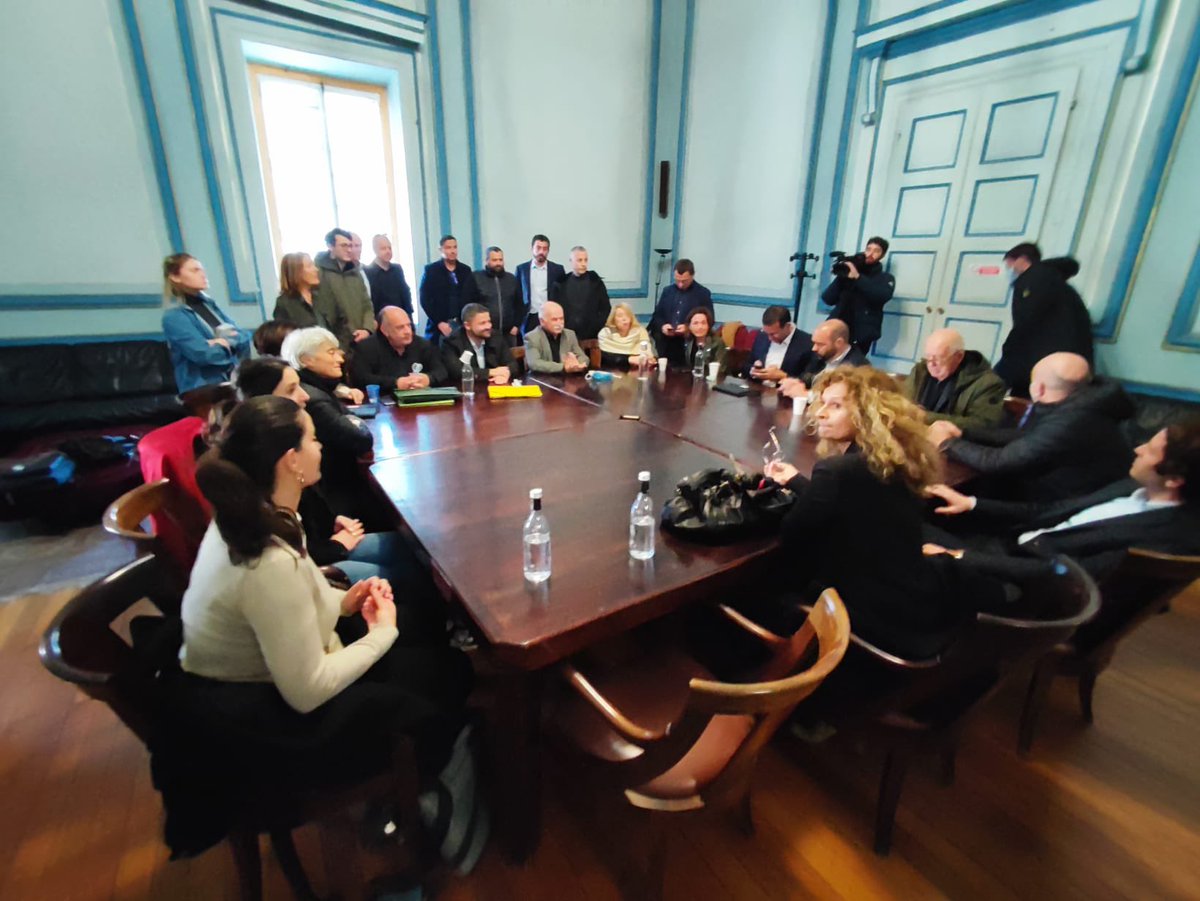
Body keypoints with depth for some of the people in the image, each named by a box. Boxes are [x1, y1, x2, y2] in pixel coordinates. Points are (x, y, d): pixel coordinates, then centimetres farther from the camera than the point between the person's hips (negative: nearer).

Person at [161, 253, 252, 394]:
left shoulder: (209, 304, 13)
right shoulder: (173, 317, -7)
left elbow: (245, 337, 7)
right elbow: (203, 354, -18)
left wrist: (227, 342, -14)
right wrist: (234, 343, -2)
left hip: (233, 381, 7)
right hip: (203, 388, -6)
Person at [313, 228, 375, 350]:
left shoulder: (355, 272, 16)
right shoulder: (319, 273, -4)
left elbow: (367, 305, 16)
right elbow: (318, 313, -9)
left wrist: (367, 329, -3)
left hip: (361, 343, 6)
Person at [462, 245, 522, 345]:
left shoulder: (511, 279, 15)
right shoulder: (475, 278, 2)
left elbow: (519, 305, 16)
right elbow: (467, 305, -1)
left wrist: (516, 325, 4)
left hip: (509, 333, 4)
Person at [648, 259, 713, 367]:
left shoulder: (703, 293, 2)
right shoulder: (667, 291, 14)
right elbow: (657, 315, 16)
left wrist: (688, 328, -15)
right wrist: (662, 326, -7)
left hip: (689, 347, -3)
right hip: (666, 346, 3)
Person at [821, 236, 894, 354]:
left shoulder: (885, 278, 11)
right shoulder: (848, 273, 16)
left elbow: (882, 296, -12)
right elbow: (828, 300, 7)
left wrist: (857, 277, -15)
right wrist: (841, 276, -5)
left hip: (860, 336, -2)